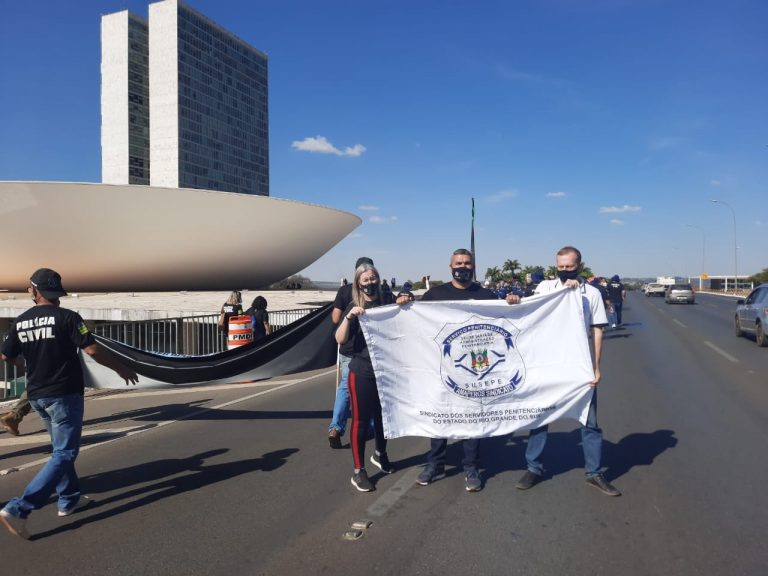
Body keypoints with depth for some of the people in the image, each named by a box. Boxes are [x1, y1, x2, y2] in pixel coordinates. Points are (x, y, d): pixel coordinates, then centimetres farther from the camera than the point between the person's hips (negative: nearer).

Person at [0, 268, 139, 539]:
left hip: (37, 395, 7)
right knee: (64, 453, -2)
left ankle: (69, 499, 28)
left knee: (60, 447, 21)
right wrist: (121, 368, -6)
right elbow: (93, 350, -18)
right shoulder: (67, 317, -14)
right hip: (65, 394, -7)